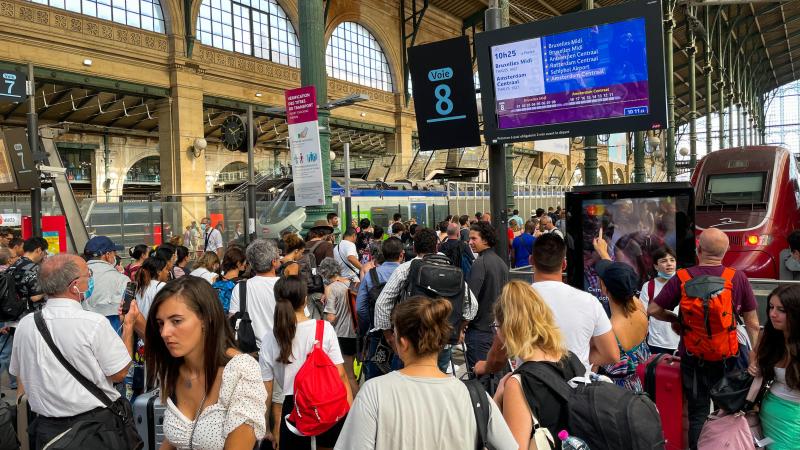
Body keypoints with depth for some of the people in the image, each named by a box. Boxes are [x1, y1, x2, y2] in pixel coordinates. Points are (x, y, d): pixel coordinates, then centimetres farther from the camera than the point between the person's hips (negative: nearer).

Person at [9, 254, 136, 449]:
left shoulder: (24, 325, -4)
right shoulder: (94, 323, -20)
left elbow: (20, 376, 9)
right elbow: (119, 374, -12)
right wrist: (129, 324, -5)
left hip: (46, 428, 4)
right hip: (95, 425, -4)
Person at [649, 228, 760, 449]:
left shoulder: (682, 278, -13)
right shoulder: (739, 278, -9)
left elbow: (653, 310, -7)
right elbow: (752, 323, -2)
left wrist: (675, 319, 11)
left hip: (693, 358, -1)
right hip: (726, 357, 1)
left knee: (698, 414, 13)